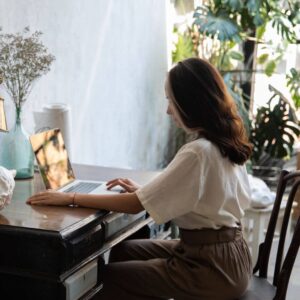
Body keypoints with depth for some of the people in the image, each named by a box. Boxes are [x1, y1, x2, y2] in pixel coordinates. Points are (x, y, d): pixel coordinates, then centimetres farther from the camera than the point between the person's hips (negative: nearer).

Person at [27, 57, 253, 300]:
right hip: (226, 255, 9)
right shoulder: (226, 144, 5)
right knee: (123, 251, 18)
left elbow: (135, 205, -21)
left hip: (213, 267, -9)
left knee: (107, 278, -2)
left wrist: (71, 198, -14)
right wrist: (143, 191, 11)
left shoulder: (197, 153, -23)